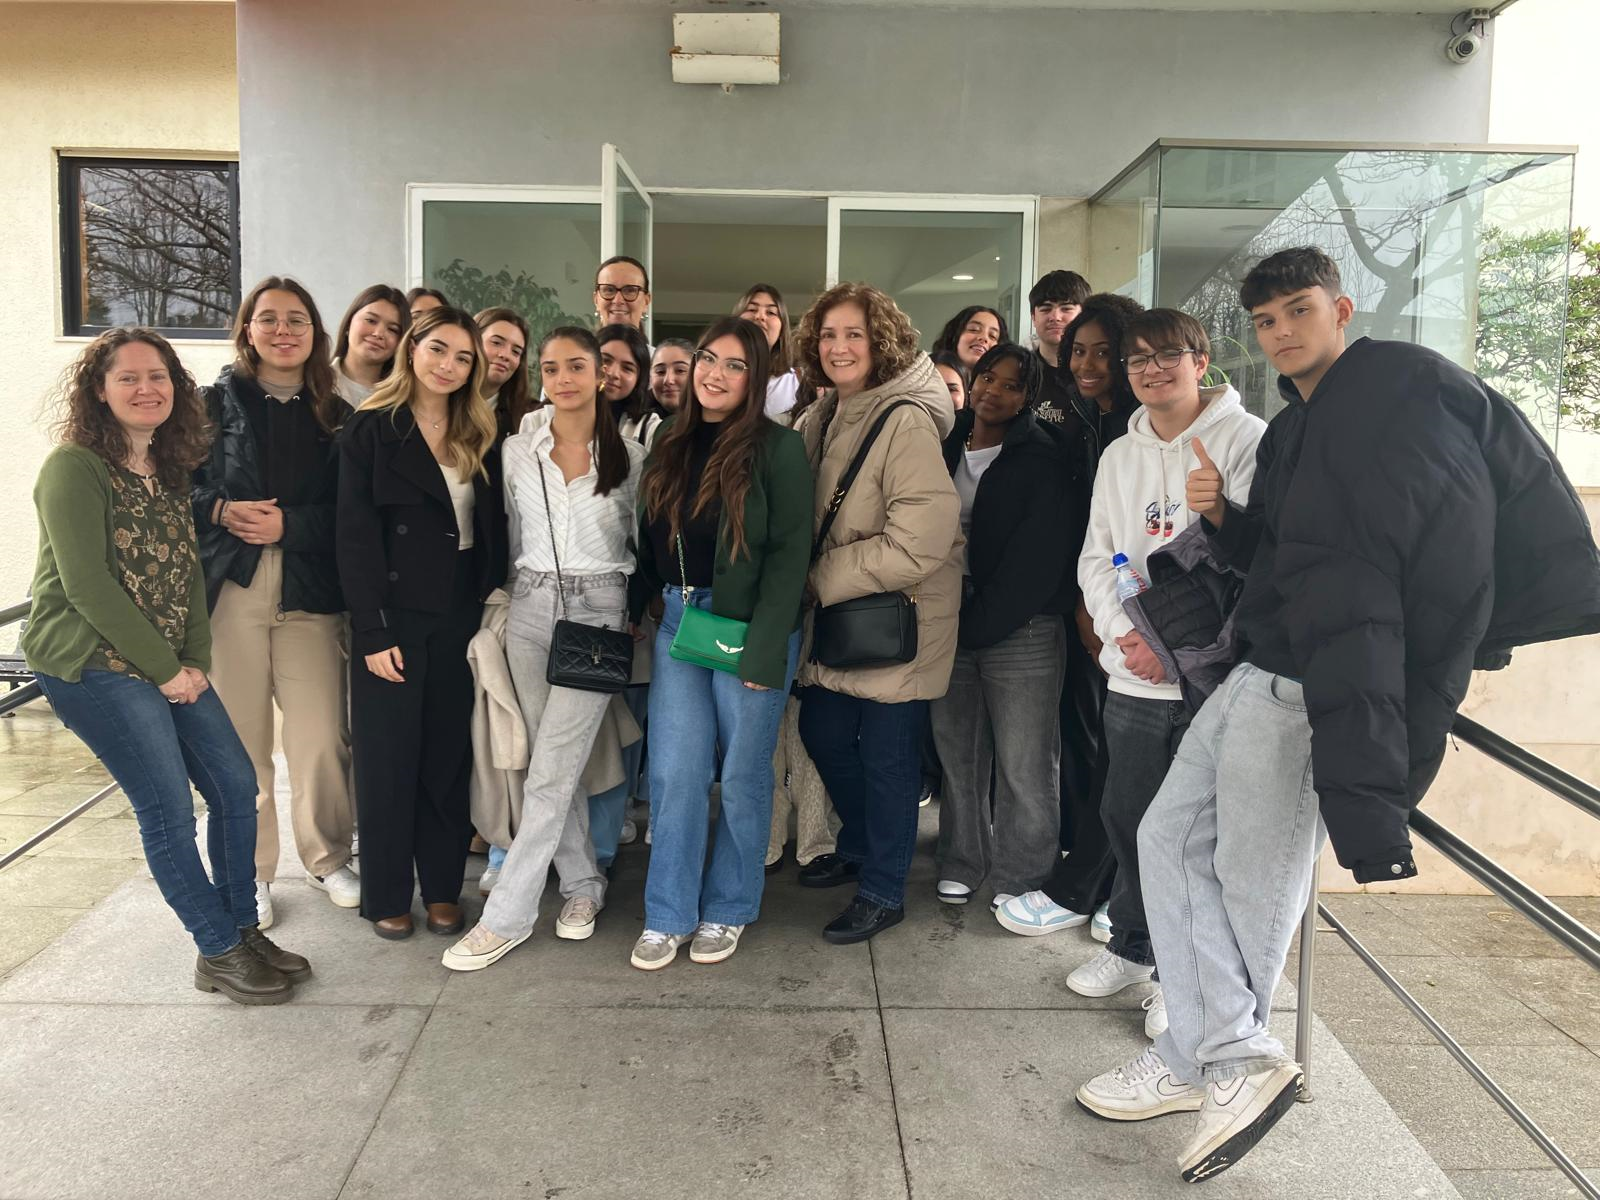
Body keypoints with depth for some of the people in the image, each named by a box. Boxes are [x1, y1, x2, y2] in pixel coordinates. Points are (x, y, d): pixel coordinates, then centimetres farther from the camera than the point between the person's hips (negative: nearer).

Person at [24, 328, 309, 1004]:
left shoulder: (171, 469, 12)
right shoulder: (74, 467, -12)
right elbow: (86, 583, -17)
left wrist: (197, 661, 0)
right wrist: (165, 670, -15)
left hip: (169, 665, 8)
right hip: (90, 663, -7)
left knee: (235, 784, 5)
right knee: (169, 808, -6)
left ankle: (243, 930, 19)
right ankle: (220, 954, 9)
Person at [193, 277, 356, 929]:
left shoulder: (336, 414, 9)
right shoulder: (217, 401, 7)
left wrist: (288, 523, -11)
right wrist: (223, 511, -13)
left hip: (309, 593, 1)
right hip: (229, 588, 0)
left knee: (321, 738, -3)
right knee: (239, 739, 3)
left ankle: (326, 857, 20)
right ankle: (250, 872, 21)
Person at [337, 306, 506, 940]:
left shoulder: (478, 437, 10)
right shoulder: (370, 429, -3)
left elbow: (492, 532, 9)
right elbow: (356, 536, -8)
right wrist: (372, 632, -13)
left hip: (459, 619, 4)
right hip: (394, 619, -3)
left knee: (449, 755, 9)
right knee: (388, 757, 5)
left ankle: (443, 888, 22)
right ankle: (386, 896, 18)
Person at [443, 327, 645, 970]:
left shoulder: (630, 457, -2)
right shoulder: (516, 451, 4)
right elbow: (510, 537, 15)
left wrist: (637, 613, 6)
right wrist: (522, 593, 14)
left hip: (598, 613, -3)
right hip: (530, 610, 3)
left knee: (550, 772, -6)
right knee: (555, 765, 9)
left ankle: (506, 917, 3)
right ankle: (582, 884, 27)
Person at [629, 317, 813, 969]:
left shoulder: (778, 449, -7)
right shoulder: (670, 445, 9)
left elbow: (790, 554, -11)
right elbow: (650, 541, 13)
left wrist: (764, 646, -17)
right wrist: (641, 611, 3)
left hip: (750, 624, -4)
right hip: (677, 619, 4)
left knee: (742, 774, 6)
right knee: (674, 770, 3)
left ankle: (727, 910, 24)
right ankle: (668, 915, 17)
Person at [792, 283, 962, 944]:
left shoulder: (907, 423, -19)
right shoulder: (822, 416, 7)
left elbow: (921, 540, -26)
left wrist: (821, 575, -18)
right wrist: (816, 581, -1)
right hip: (840, 613, 8)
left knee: (887, 754, 3)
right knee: (822, 734, 17)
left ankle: (882, 891, 22)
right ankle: (859, 847, 42)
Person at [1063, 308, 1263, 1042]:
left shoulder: (1245, 441, -4)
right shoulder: (1119, 456, 14)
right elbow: (1097, 556, 11)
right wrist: (1123, 630, -6)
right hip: (1133, 678, 5)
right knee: (1126, 815, 14)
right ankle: (1131, 946, 34)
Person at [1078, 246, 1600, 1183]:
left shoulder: (1405, 381, -8)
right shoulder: (1290, 431, 18)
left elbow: (1452, 537, -19)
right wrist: (1224, 516, 0)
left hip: (1319, 692, -9)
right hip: (1259, 675, 10)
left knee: (1254, 880, -1)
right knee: (1170, 838, 8)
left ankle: (1201, 1062, 14)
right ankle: (1236, 1062, 14)